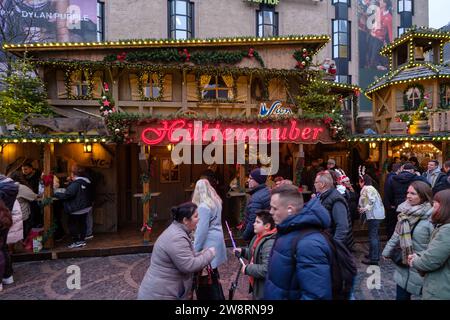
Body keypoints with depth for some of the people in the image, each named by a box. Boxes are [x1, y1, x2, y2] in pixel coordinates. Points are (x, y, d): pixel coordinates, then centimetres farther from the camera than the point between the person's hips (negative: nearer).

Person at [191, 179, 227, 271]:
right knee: (213, 268, 18)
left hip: (209, 240, -9)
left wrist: (196, 248, -13)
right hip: (217, 237, 9)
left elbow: (202, 229, -20)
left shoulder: (203, 206, -19)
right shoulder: (215, 201, 7)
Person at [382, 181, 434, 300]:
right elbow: (397, 234, 11)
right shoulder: (406, 212, 1)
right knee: (401, 296, 16)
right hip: (404, 266, 6)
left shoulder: (431, 217, -18)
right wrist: (387, 252, 14)